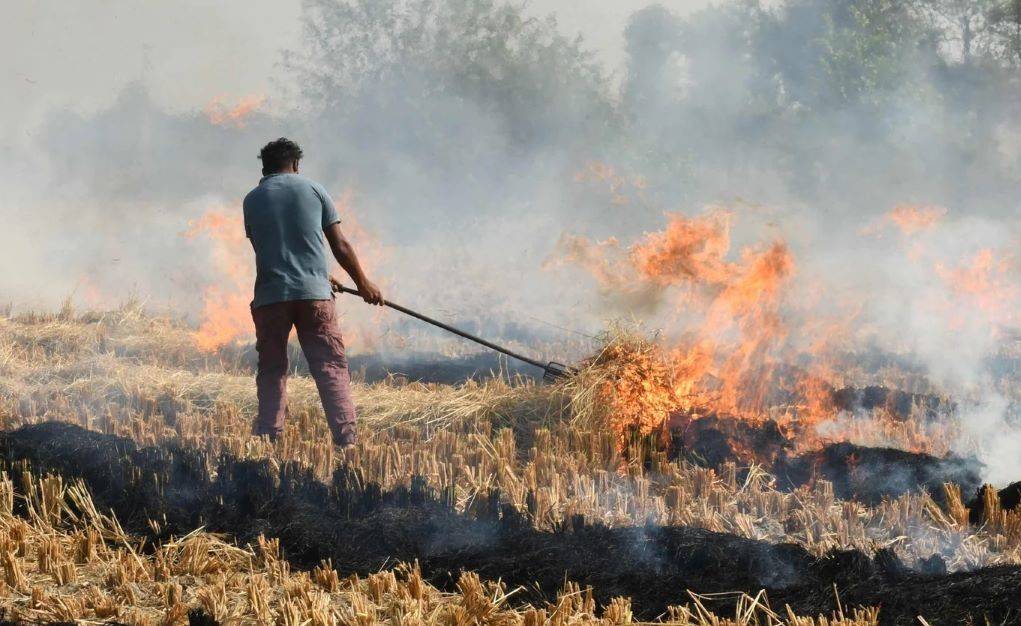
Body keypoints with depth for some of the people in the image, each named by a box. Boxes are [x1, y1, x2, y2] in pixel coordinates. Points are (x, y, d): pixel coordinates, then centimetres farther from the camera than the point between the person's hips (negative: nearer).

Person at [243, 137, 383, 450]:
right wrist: (363, 283, 21)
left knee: (272, 371, 10)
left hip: (270, 296, 1)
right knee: (331, 368, 0)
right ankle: (346, 441, -10)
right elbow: (340, 245, 8)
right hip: (314, 295, -1)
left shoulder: (252, 200, 11)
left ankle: (268, 440, 3)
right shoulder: (312, 190, 8)